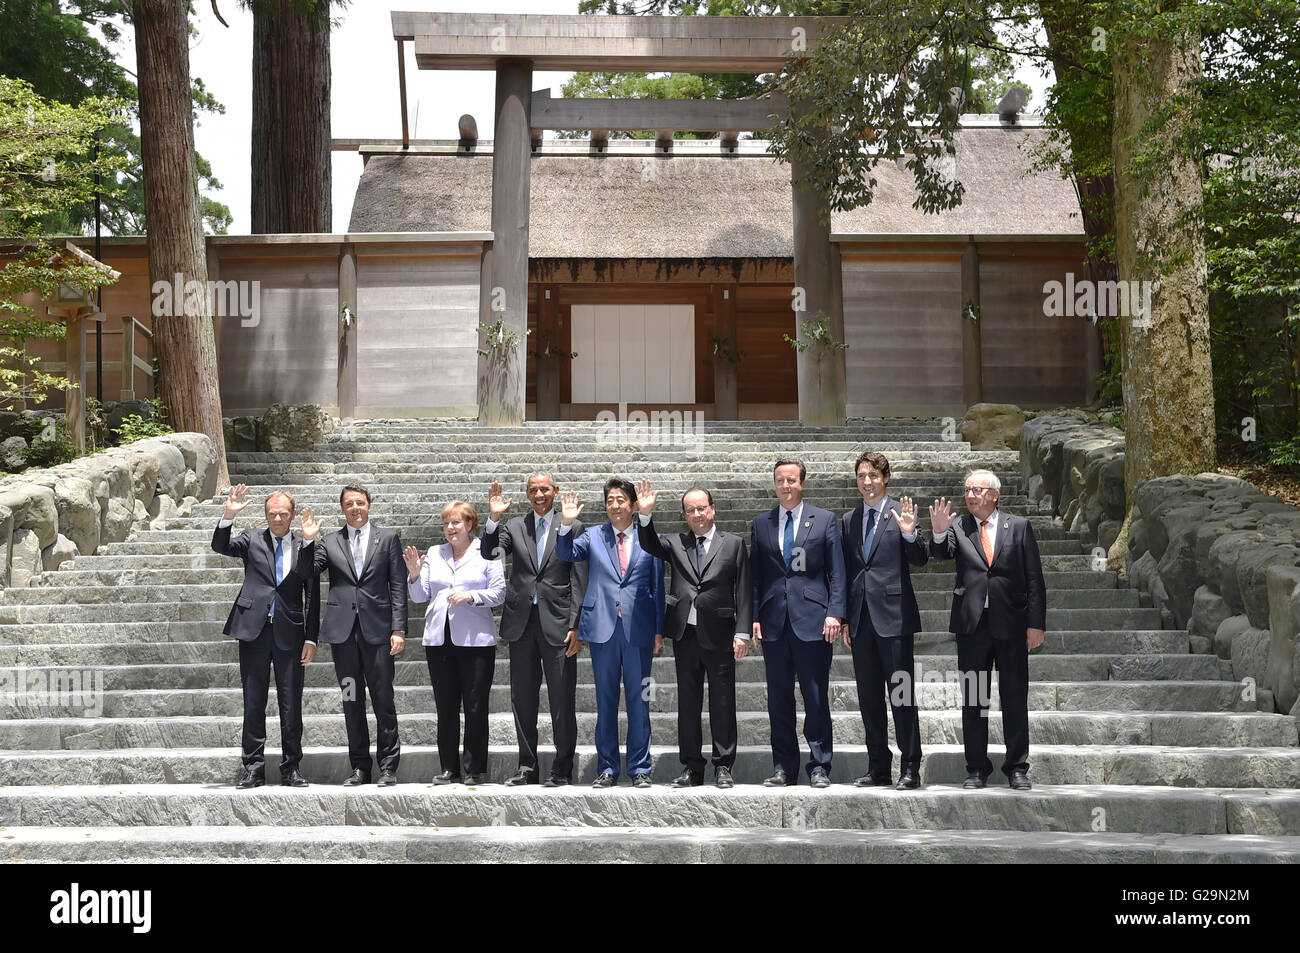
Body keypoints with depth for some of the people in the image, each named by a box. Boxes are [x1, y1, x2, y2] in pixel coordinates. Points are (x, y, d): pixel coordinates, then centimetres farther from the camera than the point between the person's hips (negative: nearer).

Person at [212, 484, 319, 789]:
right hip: (254, 630, 0)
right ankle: (253, 768, 11)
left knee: (291, 705, 3)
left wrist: (311, 638, 0)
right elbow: (220, 547, -7)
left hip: (289, 633, 0)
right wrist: (229, 516, -22)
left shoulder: (304, 548, 7)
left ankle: (291, 769, 12)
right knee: (253, 704, 4)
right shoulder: (252, 539, 9)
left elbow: (312, 597, 6)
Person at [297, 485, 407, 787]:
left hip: (377, 629, -2)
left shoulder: (387, 539, 7)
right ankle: (360, 767, 14)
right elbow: (305, 574, 3)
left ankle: (388, 767, 4)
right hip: (343, 631, 2)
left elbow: (398, 586, 3)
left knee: (383, 700, -2)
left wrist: (398, 629, -5)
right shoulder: (330, 543, 12)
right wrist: (308, 540, -9)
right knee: (351, 701, 7)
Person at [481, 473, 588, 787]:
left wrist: (575, 626, -7)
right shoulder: (514, 527, 10)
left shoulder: (572, 528, 3)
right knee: (522, 699, 8)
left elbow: (579, 582, 0)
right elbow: (489, 554, -5)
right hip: (521, 621, 3)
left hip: (557, 622, -3)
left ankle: (562, 769, 9)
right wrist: (493, 519, -16)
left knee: (562, 699, 0)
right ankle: (527, 767, 18)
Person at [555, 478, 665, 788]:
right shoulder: (593, 536, 9)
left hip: (638, 629, -1)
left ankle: (640, 768, 12)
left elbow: (658, 587, 6)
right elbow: (566, 554, -4)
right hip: (603, 627, 1)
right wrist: (567, 524, -20)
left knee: (638, 699, 4)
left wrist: (659, 631, 3)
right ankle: (607, 768, 14)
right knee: (605, 699, 7)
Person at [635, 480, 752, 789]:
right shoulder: (676, 544, 12)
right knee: (687, 702, 7)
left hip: (719, 634, -2)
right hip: (685, 634, 2)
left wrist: (743, 632, -6)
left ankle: (723, 767, 10)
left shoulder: (733, 544, 5)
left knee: (722, 702, 2)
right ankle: (692, 768, 14)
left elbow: (744, 591, 1)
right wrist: (645, 515, -22)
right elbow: (650, 546, -6)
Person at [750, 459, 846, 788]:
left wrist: (834, 613, -7)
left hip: (813, 620, -3)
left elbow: (836, 572, 3)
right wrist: (754, 616, 3)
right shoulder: (761, 524, 12)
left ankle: (819, 767, 8)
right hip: (774, 622, 3)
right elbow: (755, 575, 12)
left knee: (816, 698, 0)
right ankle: (784, 767, 13)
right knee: (778, 699, 6)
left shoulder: (825, 520, 5)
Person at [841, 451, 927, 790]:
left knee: (901, 693, -4)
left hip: (893, 615, -5)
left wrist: (910, 534, -25)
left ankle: (910, 768, 1)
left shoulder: (901, 513, 0)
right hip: (860, 618, 5)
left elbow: (920, 560, -6)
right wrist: (845, 617, 13)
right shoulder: (849, 519, 15)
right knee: (868, 696, 8)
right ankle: (878, 768, 15)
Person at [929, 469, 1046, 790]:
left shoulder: (1019, 526, 4)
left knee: (1015, 699, 5)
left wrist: (1036, 623, -3)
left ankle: (1017, 768, 15)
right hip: (972, 623, 1)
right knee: (972, 699, 6)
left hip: (1011, 623, -1)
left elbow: (1034, 579, 3)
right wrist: (939, 533, -34)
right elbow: (941, 553, -12)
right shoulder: (958, 527, 6)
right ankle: (977, 768, 14)